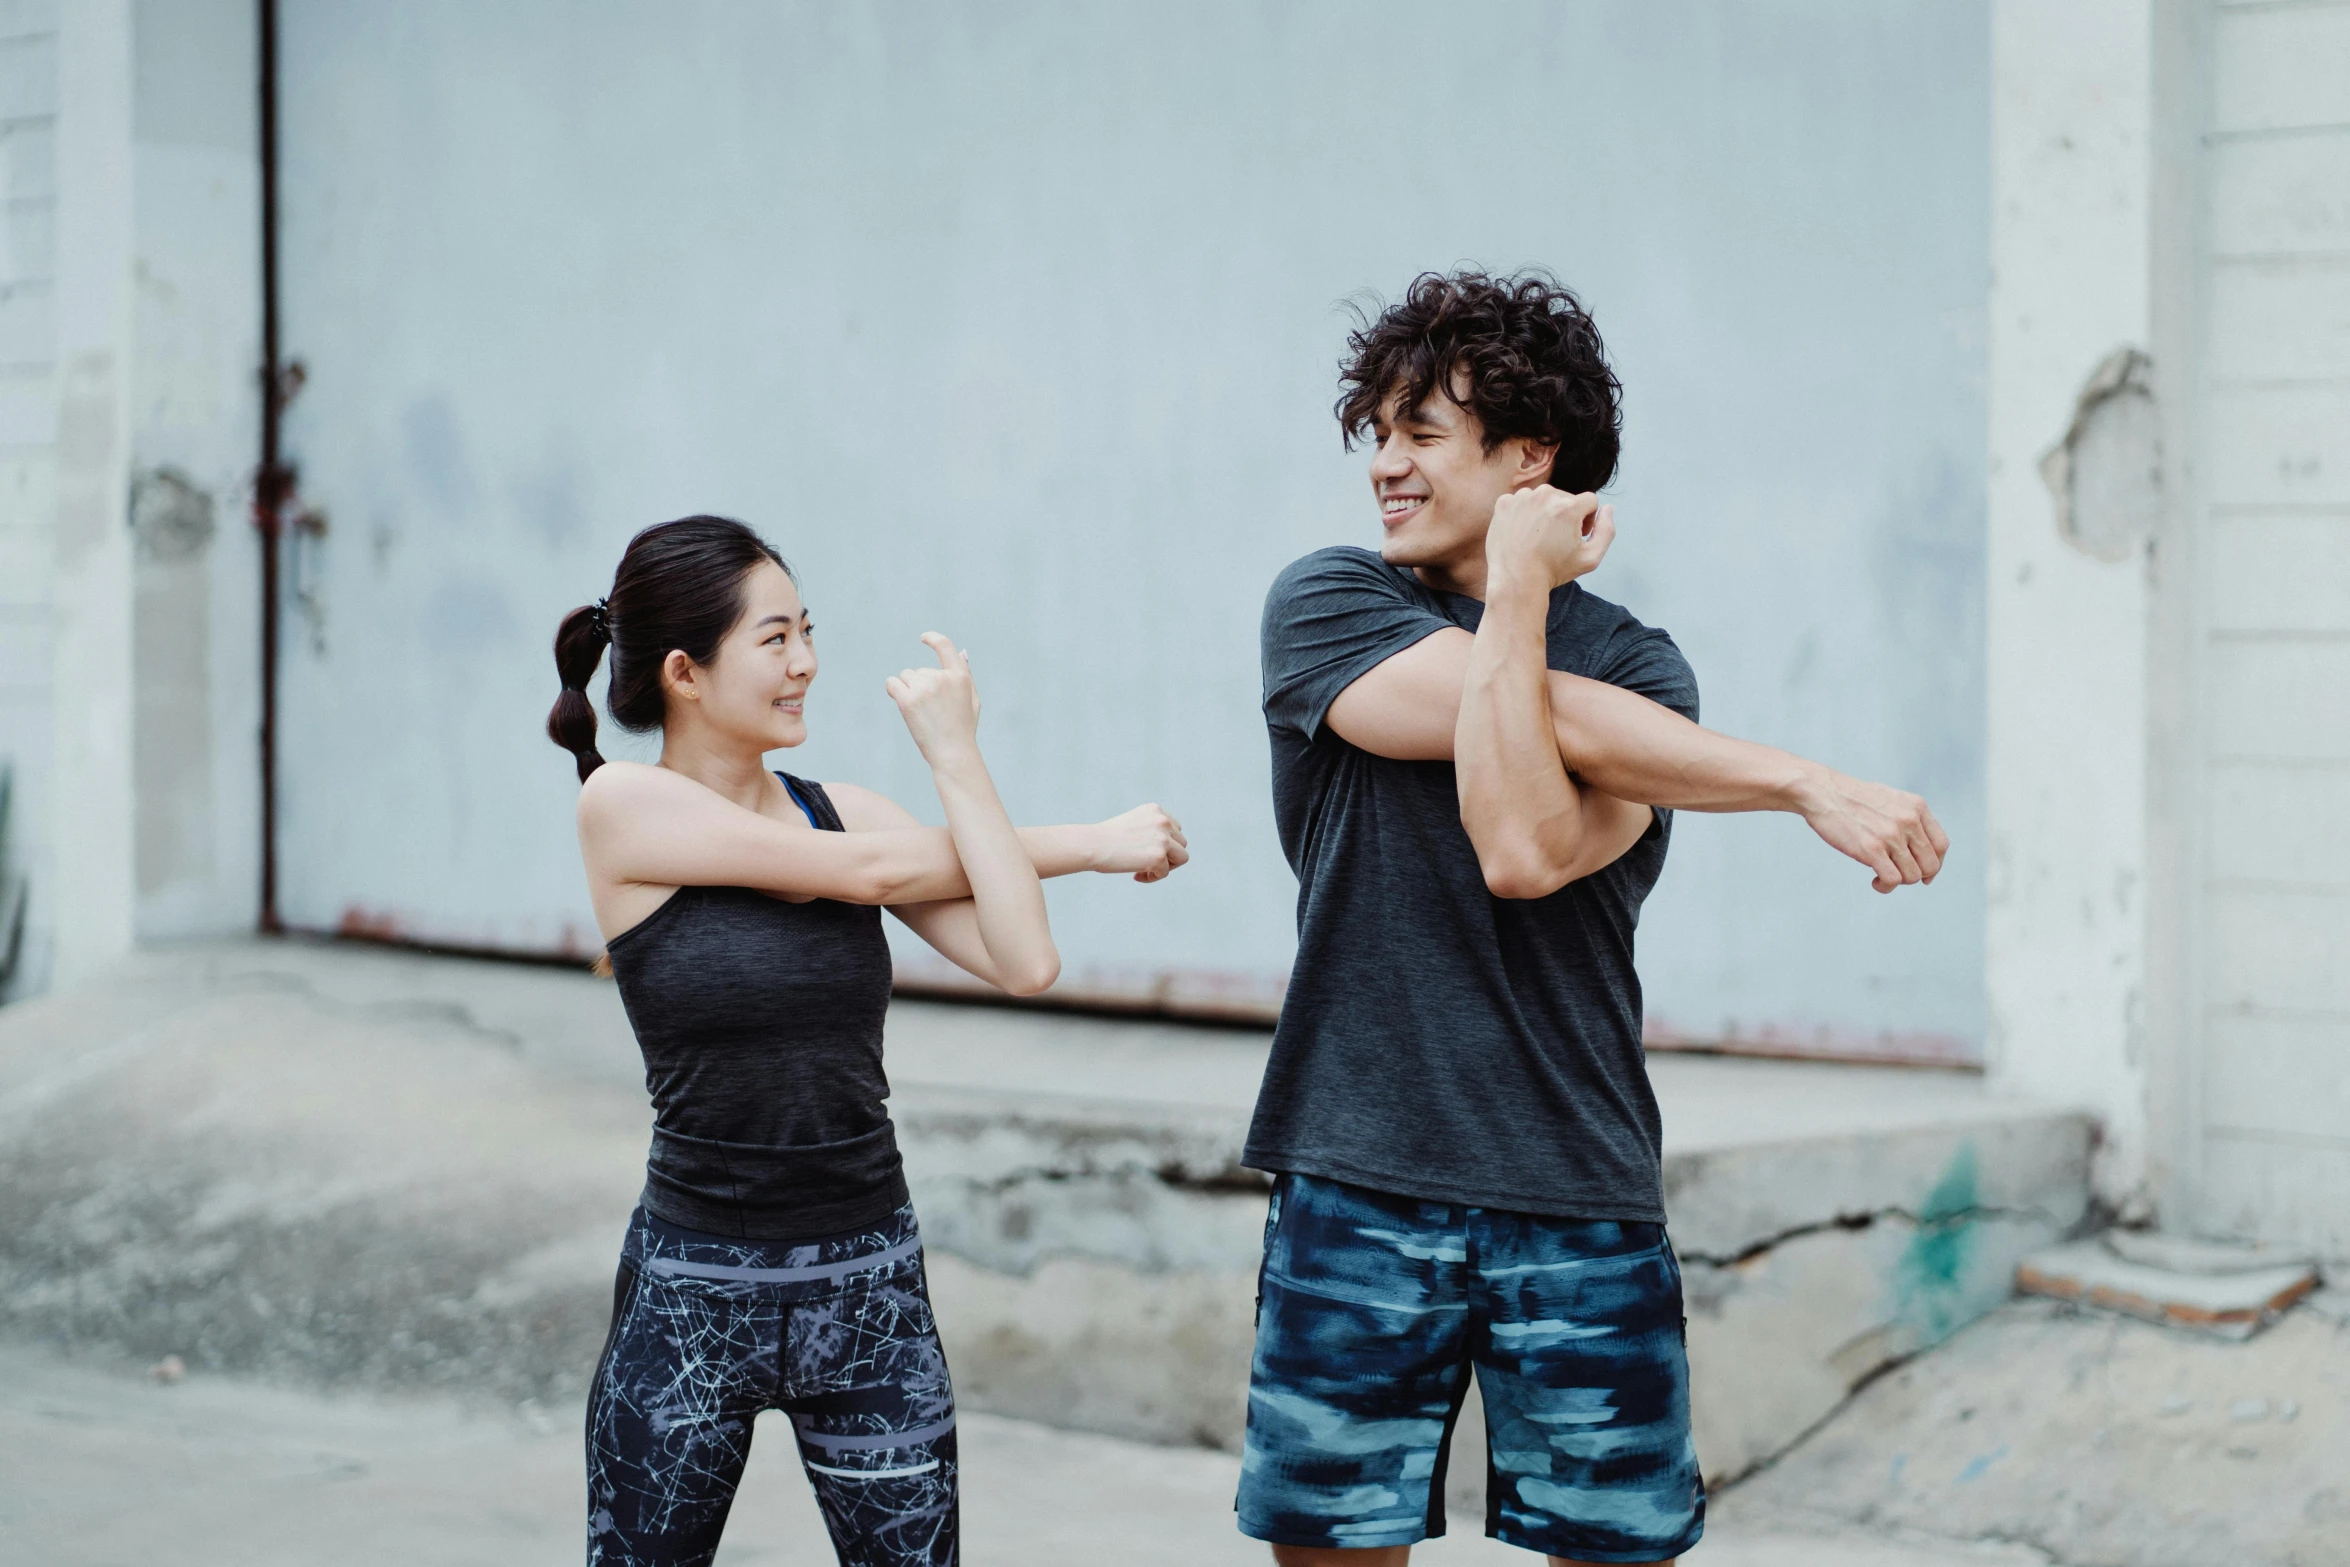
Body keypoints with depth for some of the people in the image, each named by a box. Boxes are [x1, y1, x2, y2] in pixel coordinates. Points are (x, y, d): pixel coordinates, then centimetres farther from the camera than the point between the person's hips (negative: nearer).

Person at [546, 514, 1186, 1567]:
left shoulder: (839, 807, 5)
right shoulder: (625, 803, -8)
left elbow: (1024, 963, -8)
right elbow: (868, 871, -12)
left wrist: (956, 757, -4)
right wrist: (1089, 843, -1)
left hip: (870, 1284, 4)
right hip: (693, 1288, -4)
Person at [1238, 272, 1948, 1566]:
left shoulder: (1637, 667, 5)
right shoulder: (1327, 605, 4)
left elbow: (1527, 852, -15)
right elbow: (1566, 723, -11)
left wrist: (1518, 584, -9)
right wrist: (1805, 782, -12)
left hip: (1581, 1205, 0)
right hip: (1356, 1184, 0)